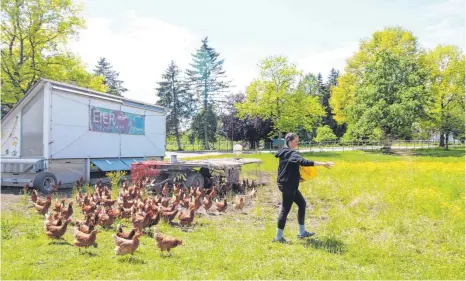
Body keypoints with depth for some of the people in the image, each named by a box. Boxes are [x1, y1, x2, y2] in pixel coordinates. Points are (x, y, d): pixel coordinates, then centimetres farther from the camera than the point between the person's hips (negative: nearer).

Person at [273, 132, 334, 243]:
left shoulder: (283, 152, 11)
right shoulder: (292, 154, -18)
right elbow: (304, 162, -34)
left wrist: (298, 176, 14)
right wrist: (322, 164, -35)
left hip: (288, 184, 10)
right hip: (288, 185, -10)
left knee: (302, 203, 16)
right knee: (285, 209, -2)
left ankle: (302, 232, 23)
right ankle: (278, 237, 7)